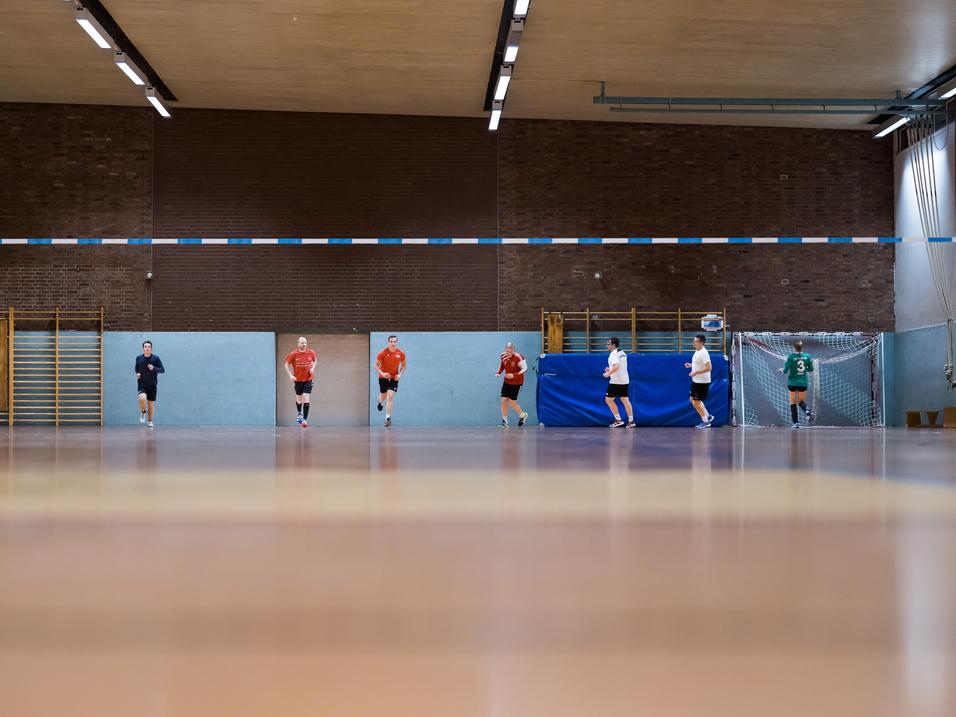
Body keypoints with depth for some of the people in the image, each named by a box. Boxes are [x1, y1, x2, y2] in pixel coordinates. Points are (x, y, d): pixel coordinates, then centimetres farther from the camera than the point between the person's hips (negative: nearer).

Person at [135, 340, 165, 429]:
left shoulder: (156, 358, -5)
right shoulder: (138, 358, 1)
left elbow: (162, 370, -5)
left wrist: (153, 368, -22)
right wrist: (137, 373, -3)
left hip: (152, 385, 0)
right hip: (141, 385, 0)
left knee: (151, 403, 7)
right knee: (142, 398, -27)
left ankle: (150, 421, 27)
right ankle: (143, 412, 3)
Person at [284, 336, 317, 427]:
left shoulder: (311, 353, -6)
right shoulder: (293, 354, -11)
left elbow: (314, 361, 15)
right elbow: (287, 365, 0)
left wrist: (312, 368, -3)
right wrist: (290, 375, -12)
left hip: (308, 380, 0)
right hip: (298, 380, 1)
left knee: (306, 399, -12)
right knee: (299, 399, 15)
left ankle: (305, 419, -13)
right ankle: (299, 413, 46)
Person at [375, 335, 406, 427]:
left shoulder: (401, 353, -9)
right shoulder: (382, 353, -15)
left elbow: (404, 365, 7)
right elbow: (376, 365, -10)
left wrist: (400, 374, -10)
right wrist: (382, 373, -27)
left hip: (394, 378, 0)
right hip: (383, 378, 0)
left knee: (390, 396, -14)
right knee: (383, 396, 14)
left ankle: (388, 418, -12)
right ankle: (380, 402, 54)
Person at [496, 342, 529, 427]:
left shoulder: (518, 357, -22)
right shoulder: (502, 356, -5)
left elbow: (525, 369, -25)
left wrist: (514, 375, -34)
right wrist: (498, 373, -6)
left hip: (516, 382, -5)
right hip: (507, 381, 5)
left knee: (511, 401, -2)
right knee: (504, 400, -4)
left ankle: (522, 415, 23)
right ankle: (504, 421, 6)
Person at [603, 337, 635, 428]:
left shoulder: (613, 354, -16)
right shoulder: (623, 353, 12)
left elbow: (616, 366, -31)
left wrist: (608, 373, -20)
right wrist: (610, 369, 18)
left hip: (616, 382, -8)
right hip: (625, 381, 8)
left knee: (609, 400, 2)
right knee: (625, 400, 10)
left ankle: (618, 420, 1)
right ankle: (631, 421, 8)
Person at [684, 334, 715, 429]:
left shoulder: (703, 353, -21)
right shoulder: (697, 352, 8)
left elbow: (708, 367, -27)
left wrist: (696, 372, -25)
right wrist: (691, 365, 9)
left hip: (702, 382, -10)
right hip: (696, 381, 10)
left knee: (696, 402, -1)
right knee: (692, 400, 17)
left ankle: (705, 421, 14)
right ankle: (707, 416, 28)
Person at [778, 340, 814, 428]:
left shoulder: (791, 357, -12)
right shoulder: (807, 356, -2)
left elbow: (785, 370, -13)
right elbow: (811, 368, 8)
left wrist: (781, 370, 9)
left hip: (793, 382, -3)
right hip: (803, 383, 3)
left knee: (793, 402, 8)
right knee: (801, 401, 17)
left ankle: (795, 422, 5)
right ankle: (807, 411, -15)